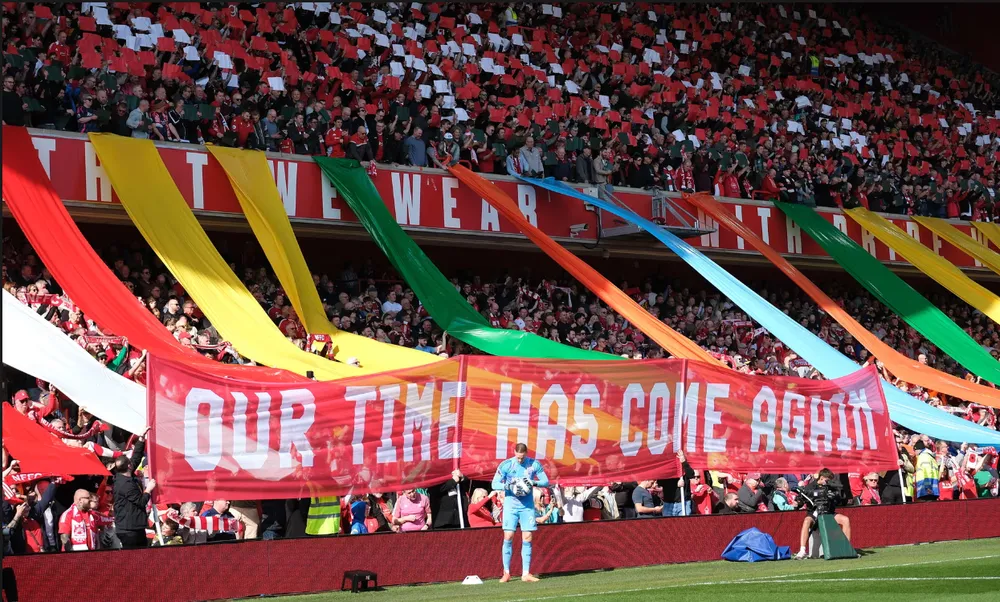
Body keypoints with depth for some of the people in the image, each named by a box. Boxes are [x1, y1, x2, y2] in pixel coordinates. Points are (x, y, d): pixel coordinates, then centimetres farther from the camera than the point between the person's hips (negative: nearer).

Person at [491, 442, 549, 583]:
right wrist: (507, 486, -24)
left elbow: (546, 482, 1)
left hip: (527, 505, 2)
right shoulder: (506, 465, -7)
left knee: (527, 539, 0)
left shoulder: (535, 464, -2)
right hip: (511, 504, -2)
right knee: (508, 537, -6)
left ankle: (526, 574, 5)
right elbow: (495, 484, -5)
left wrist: (534, 483, -19)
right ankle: (506, 573, 1)